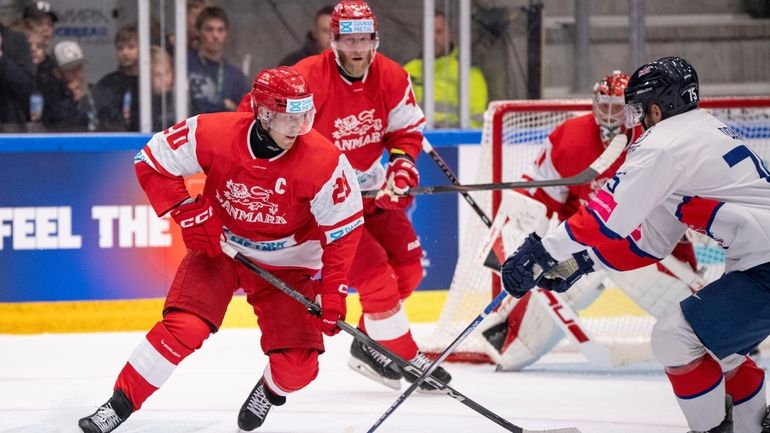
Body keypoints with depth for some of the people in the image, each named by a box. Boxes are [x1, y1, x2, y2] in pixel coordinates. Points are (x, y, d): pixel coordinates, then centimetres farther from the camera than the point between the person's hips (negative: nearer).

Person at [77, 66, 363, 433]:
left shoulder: (325, 162, -25)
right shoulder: (213, 134, -24)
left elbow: (344, 228, -13)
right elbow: (152, 161, -10)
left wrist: (332, 290, -18)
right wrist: (188, 213, -18)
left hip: (286, 263, 0)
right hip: (218, 245, 0)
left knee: (297, 368, -8)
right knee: (183, 329, -23)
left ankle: (271, 390, 29)